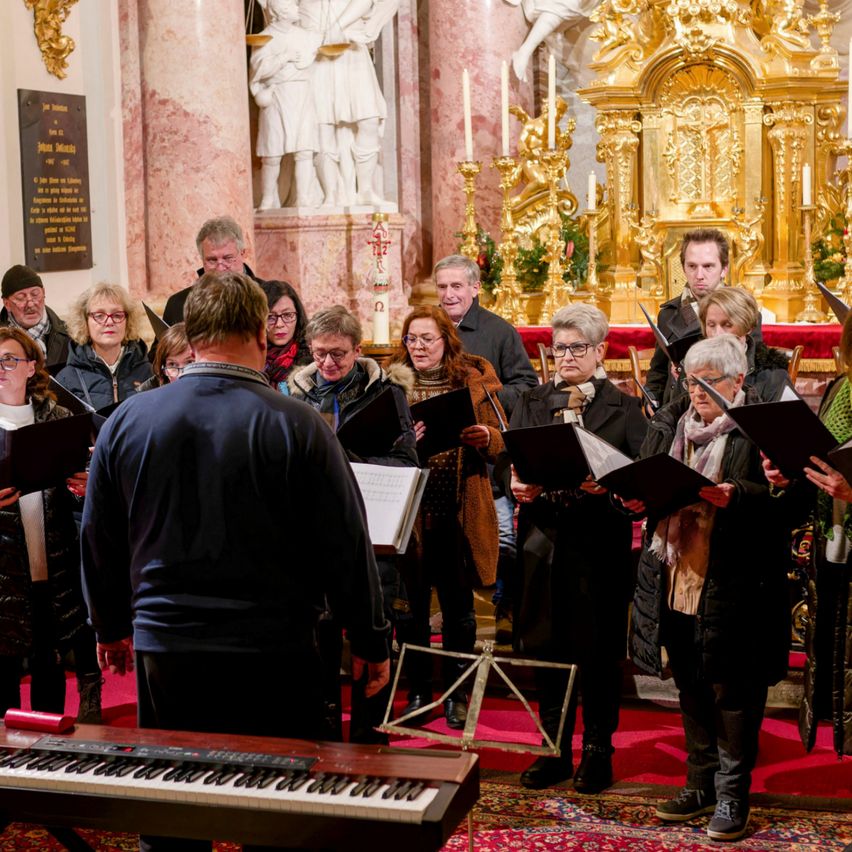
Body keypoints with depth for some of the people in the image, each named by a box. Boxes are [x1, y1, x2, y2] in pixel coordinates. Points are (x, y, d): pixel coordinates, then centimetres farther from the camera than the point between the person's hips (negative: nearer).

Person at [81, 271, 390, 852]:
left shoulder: (126, 422, -1)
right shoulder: (297, 426, -12)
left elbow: (99, 540, 9)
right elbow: (346, 545, -9)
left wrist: (110, 627, 23)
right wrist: (371, 642, 3)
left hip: (163, 652, 3)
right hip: (274, 655, -3)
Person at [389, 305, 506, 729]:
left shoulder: (475, 381, 6)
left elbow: (501, 442, 6)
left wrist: (486, 437, -16)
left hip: (460, 512, 0)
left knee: (458, 606, 8)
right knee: (411, 603, 5)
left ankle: (456, 694, 22)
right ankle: (418, 692, 19)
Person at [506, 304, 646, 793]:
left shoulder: (624, 408, 4)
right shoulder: (532, 404, 14)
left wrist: (608, 484, -23)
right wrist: (516, 485, -15)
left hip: (601, 546, -3)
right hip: (545, 543, 3)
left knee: (599, 651, 4)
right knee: (547, 647, 8)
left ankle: (598, 752, 17)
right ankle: (555, 750, 21)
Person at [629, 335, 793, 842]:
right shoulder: (670, 423, 12)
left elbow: (784, 497, -13)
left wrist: (735, 495, -28)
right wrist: (638, 498, -6)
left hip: (733, 586, -6)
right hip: (676, 580, 6)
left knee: (732, 688, 2)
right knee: (692, 687, 15)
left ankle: (733, 793, 15)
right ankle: (703, 783, 28)